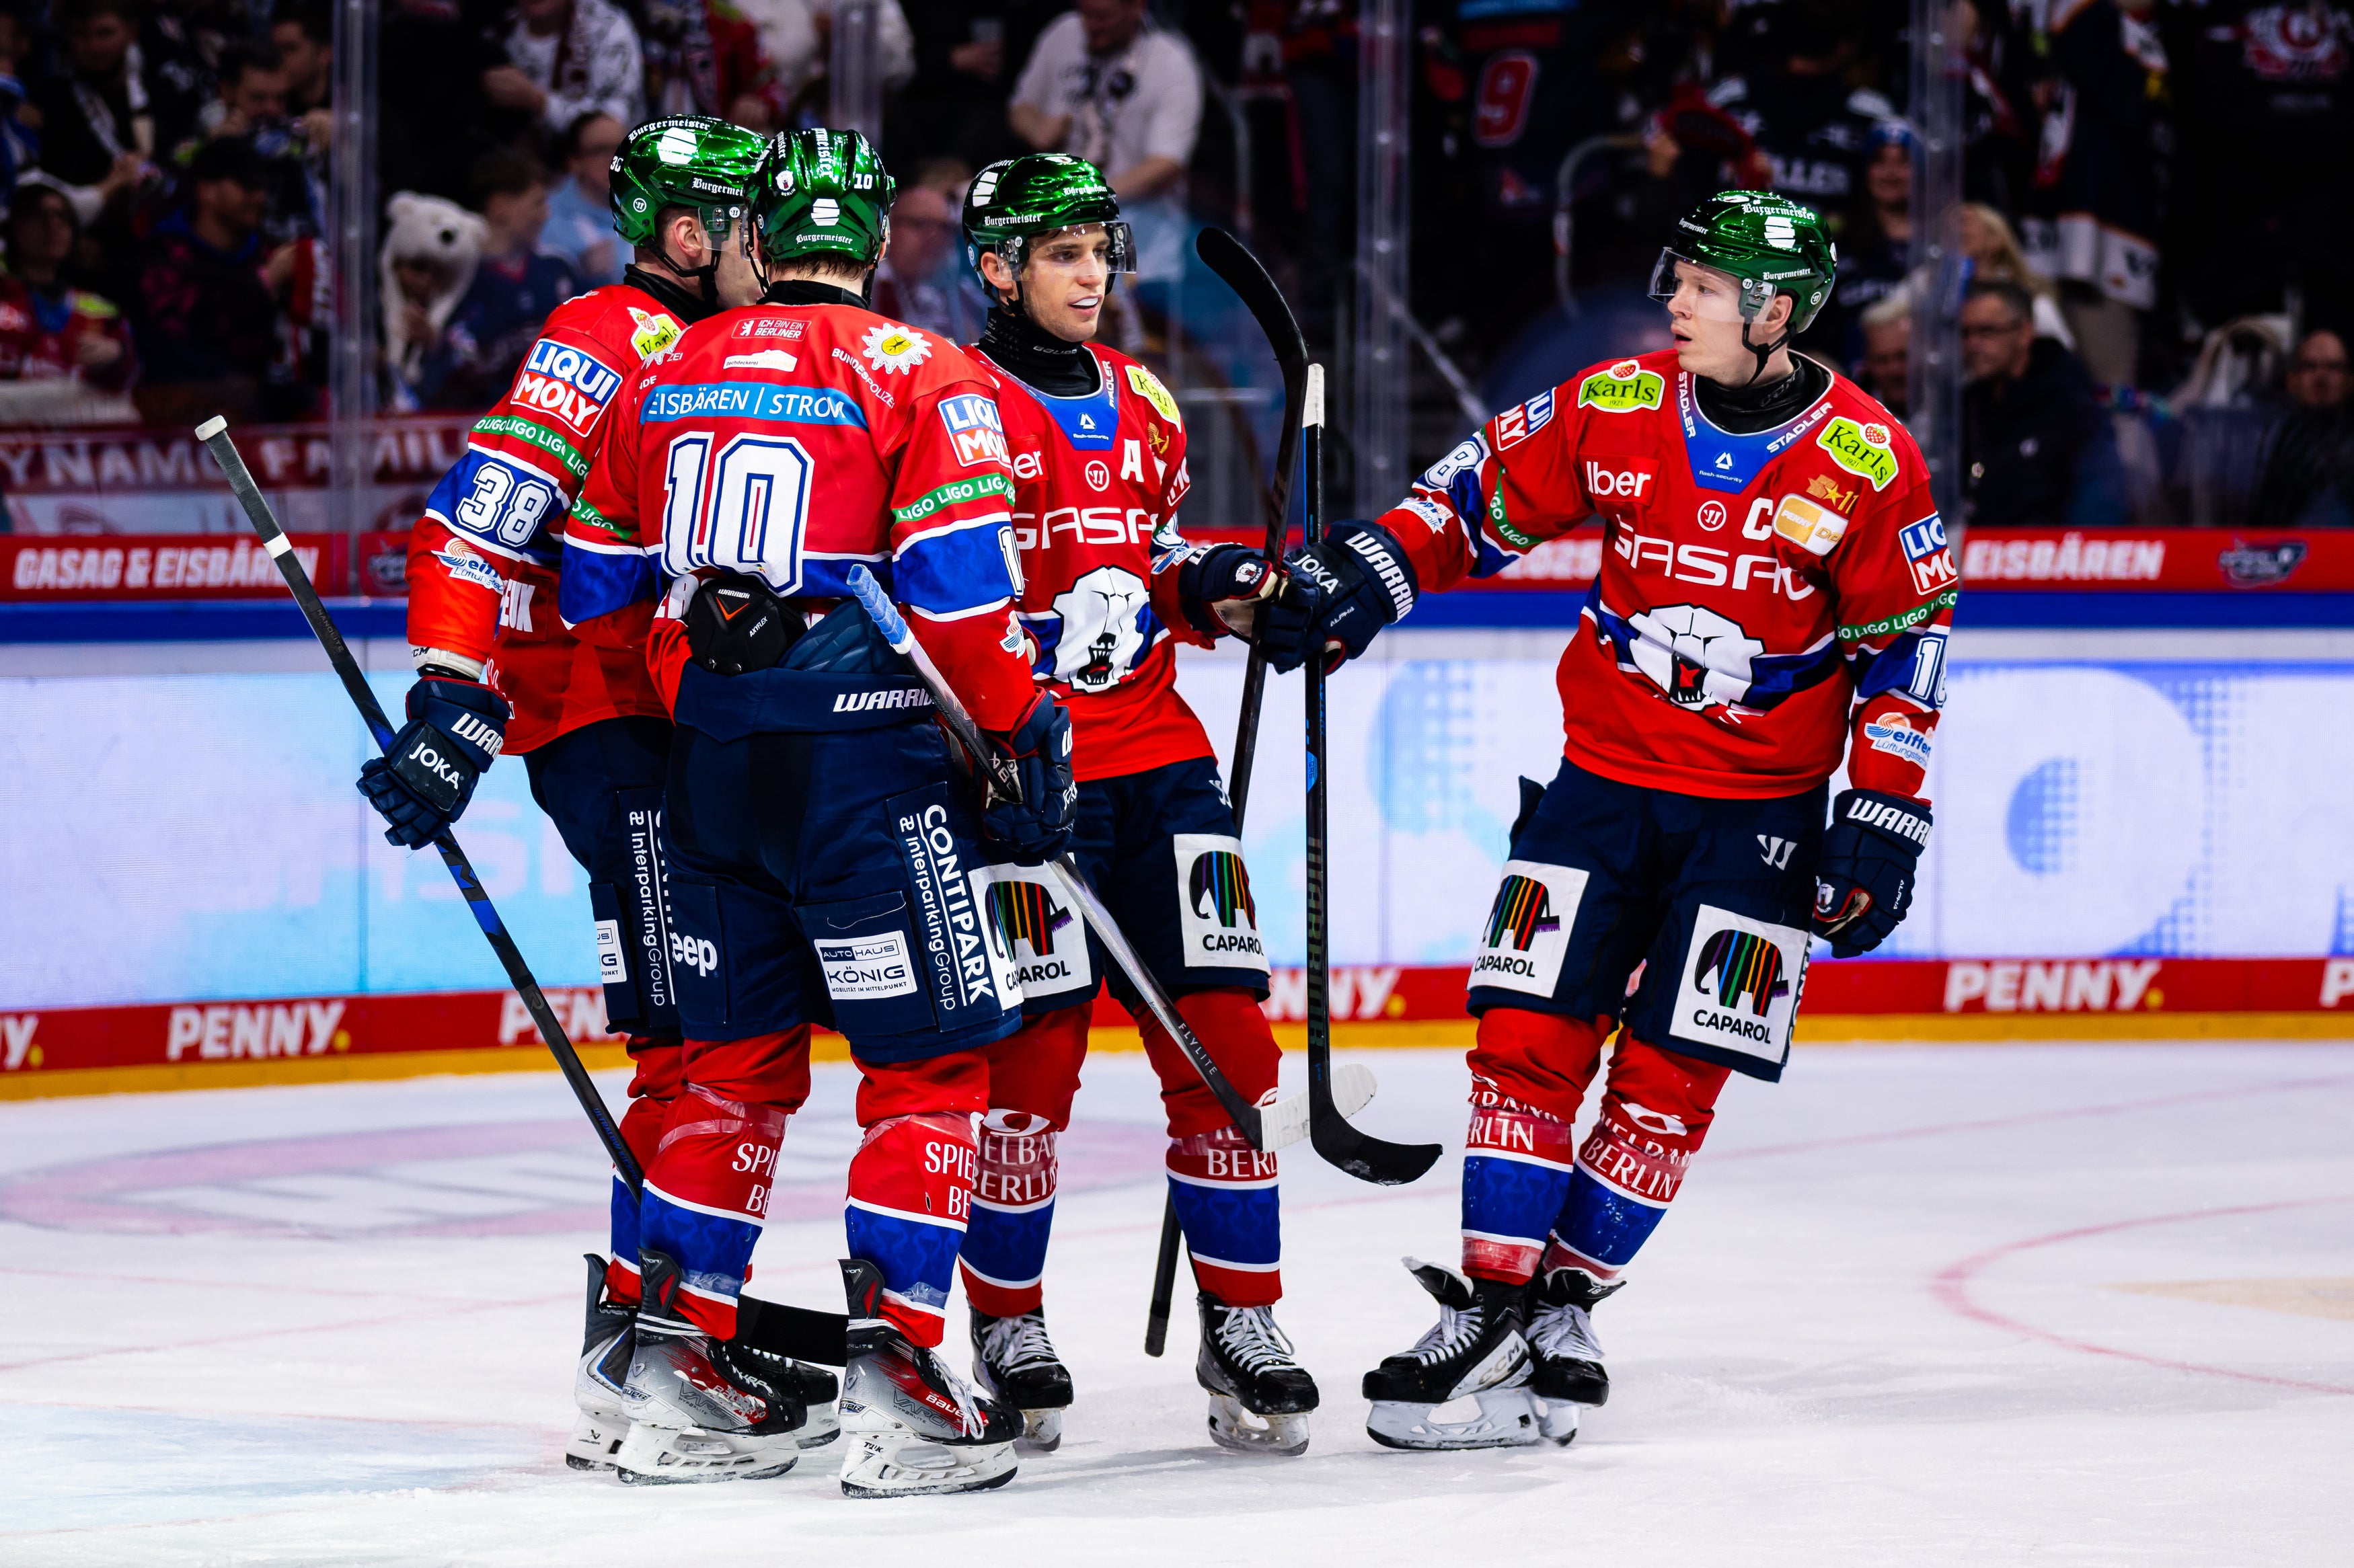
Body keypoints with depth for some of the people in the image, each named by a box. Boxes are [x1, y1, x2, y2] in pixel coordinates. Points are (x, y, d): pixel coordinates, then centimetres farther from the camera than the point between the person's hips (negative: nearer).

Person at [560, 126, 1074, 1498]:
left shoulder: (663, 380, 12)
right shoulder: (921, 377, -5)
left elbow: (601, 593, 17)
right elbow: (962, 586, -12)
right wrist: (1027, 735, -2)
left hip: (709, 756, 6)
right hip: (861, 755, -6)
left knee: (744, 1059, 16)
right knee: (933, 1060, 0)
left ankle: (678, 1357, 14)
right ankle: (890, 1362, -9)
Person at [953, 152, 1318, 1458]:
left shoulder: (1143, 406, 15)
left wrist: (1208, 587, 7)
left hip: (1156, 757, 6)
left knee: (1222, 1037, 0)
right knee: (1031, 1054, -5)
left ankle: (1241, 1326, 7)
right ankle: (1007, 1328, 11)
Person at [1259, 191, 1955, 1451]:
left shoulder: (1869, 465, -11)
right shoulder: (1614, 410, -4)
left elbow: (1906, 646, -4)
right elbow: (1483, 494, 8)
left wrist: (1882, 822, -6)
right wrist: (1367, 573, -6)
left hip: (1759, 807, -2)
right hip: (1607, 770, 2)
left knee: (1671, 1074, -3)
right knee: (1529, 1037, -5)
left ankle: (1564, 1307, 8)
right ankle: (1492, 1310, -1)